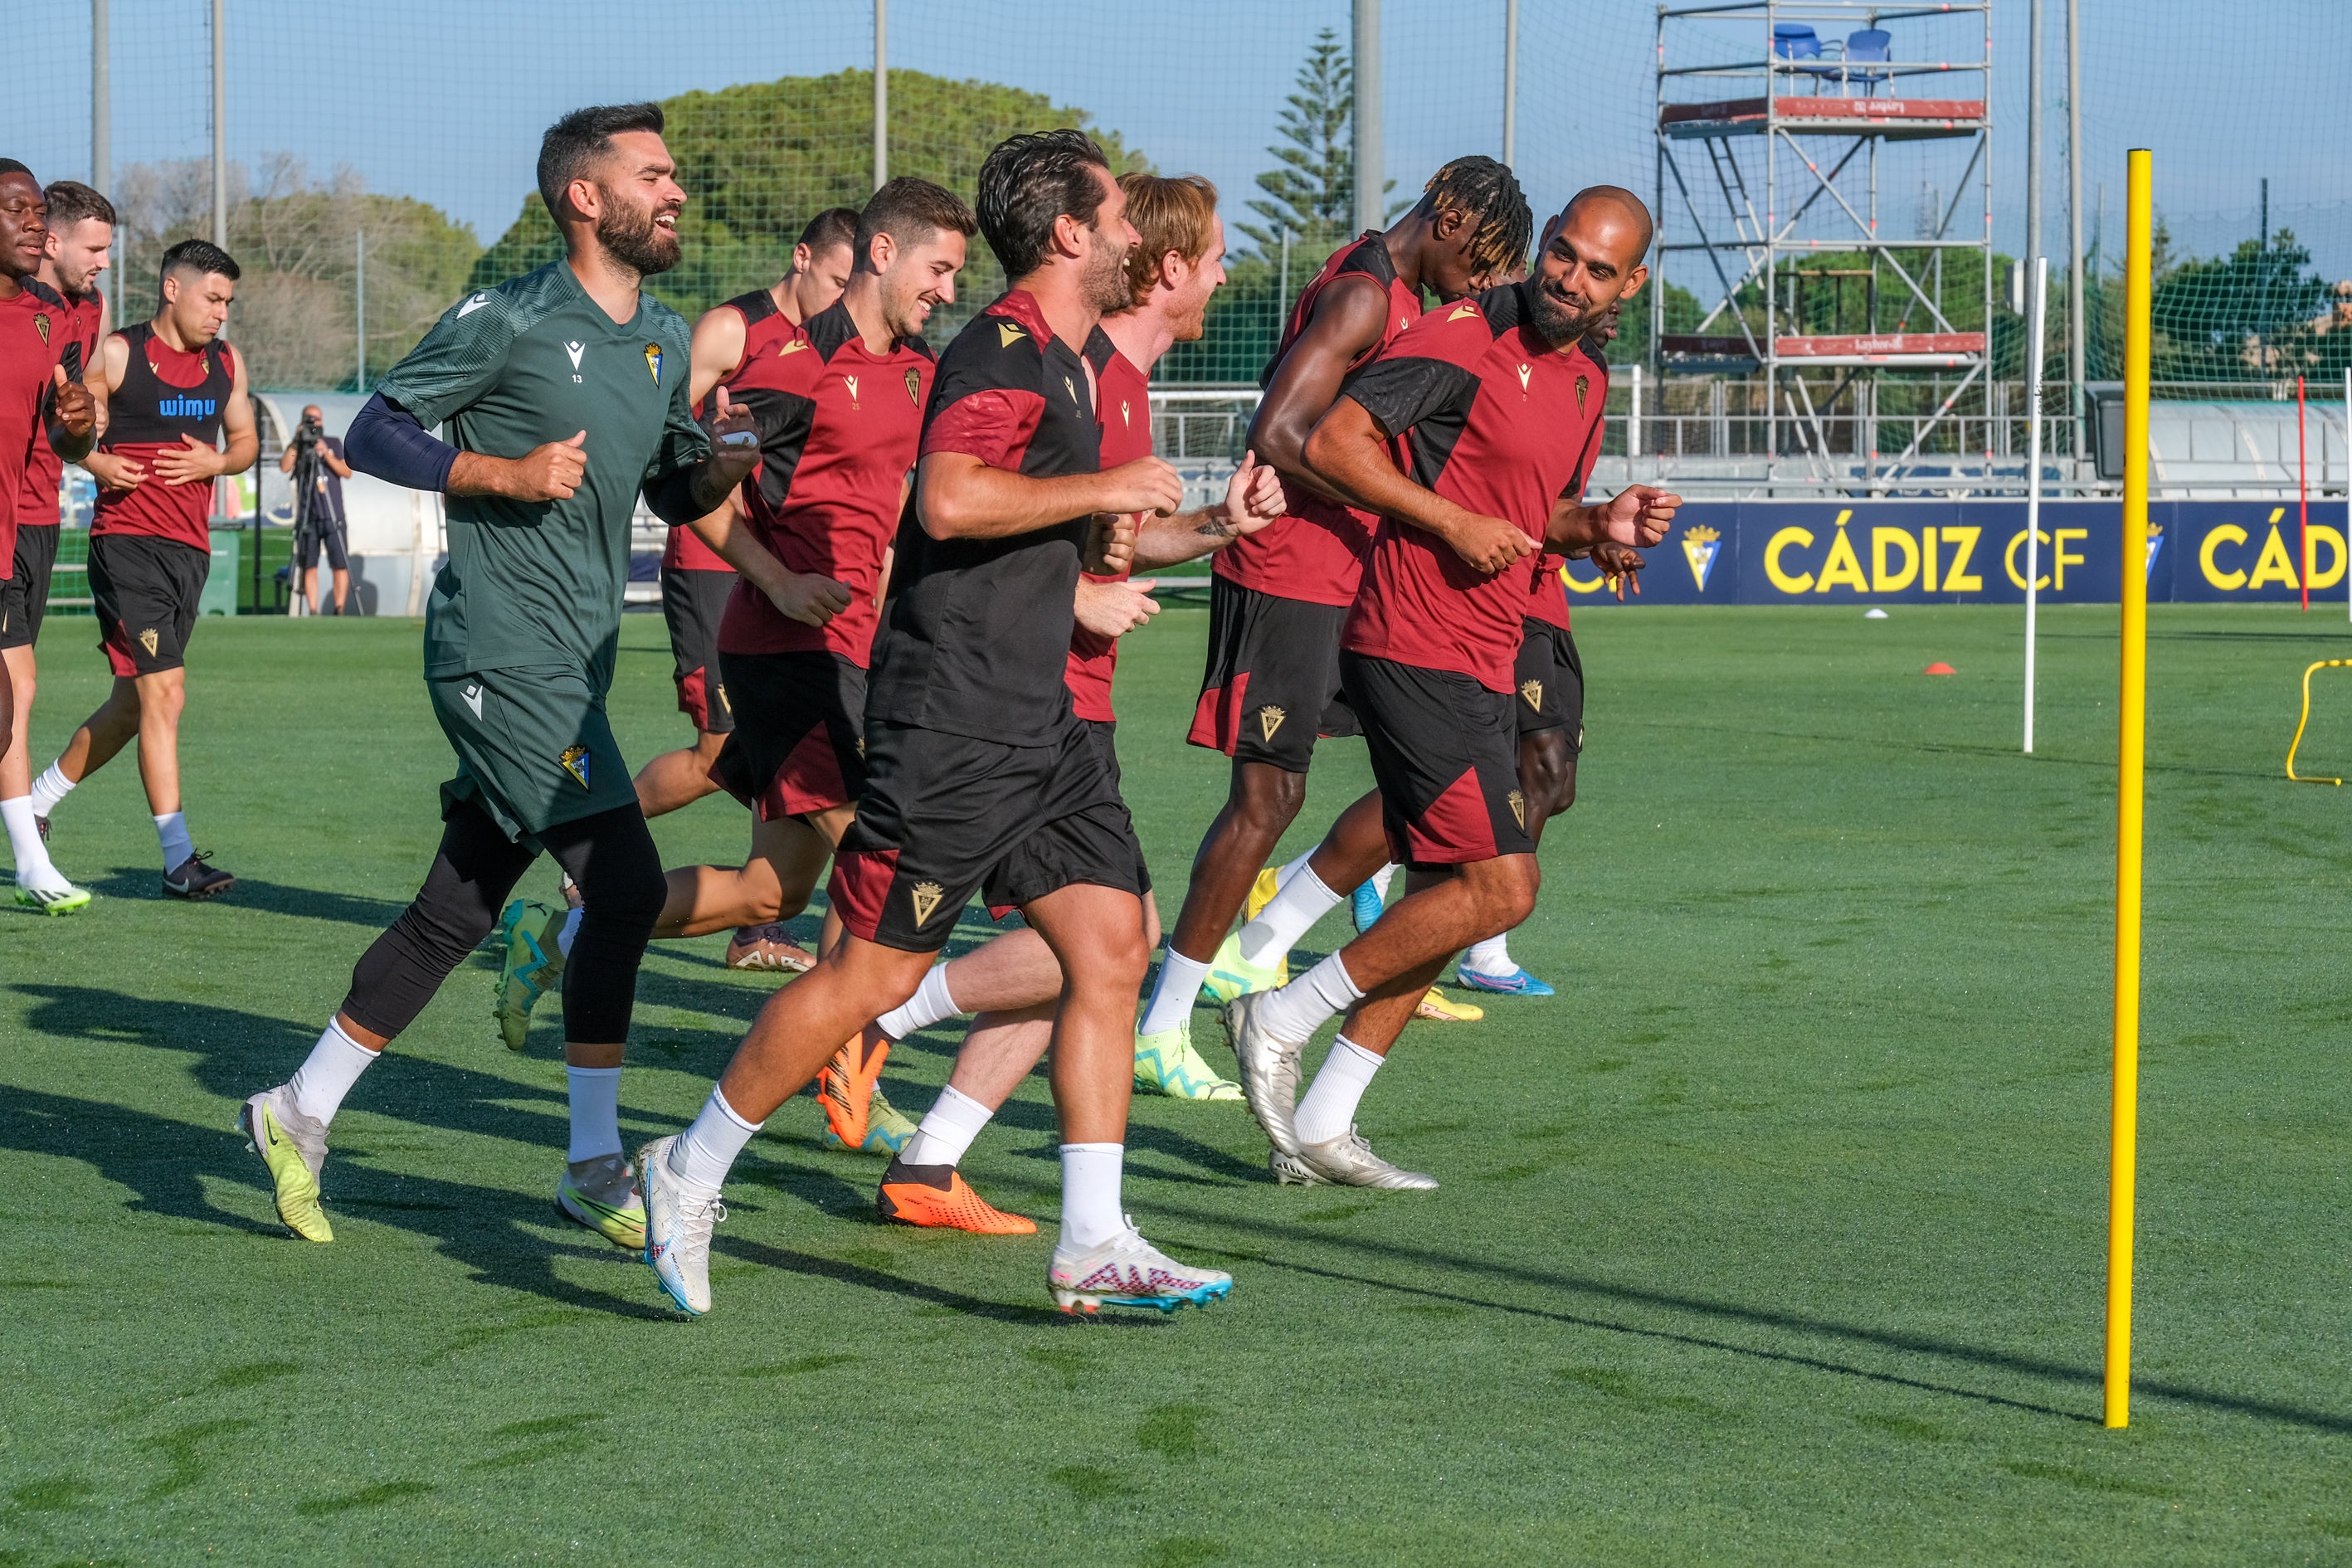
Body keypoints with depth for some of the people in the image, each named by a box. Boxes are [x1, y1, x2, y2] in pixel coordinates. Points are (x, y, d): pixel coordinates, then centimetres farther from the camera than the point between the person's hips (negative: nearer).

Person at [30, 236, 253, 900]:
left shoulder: (226, 364, 13)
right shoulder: (117, 354, -4)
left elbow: (246, 440, 22)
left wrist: (217, 461, 1)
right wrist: (94, 461, -21)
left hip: (189, 548, 7)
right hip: (126, 541, -7)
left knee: (134, 702, 13)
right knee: (164, 689, -15)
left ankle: (41, 797, 34)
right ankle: (179, 859, -15)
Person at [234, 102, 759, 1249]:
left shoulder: (667, 341, 13)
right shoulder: (506, 322, -10)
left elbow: (672, 493, 22)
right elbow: (374, 433, -6)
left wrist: (720, 469, 0)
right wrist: (502, 474, -17)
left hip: (574, 661, 8)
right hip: (501, 650, -8)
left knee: (454, 911, 11)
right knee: (625, 883, -14)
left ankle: (297, 1115, 22)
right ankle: (596, 1168, -4)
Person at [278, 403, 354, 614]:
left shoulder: (334, 443, 11)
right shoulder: (296, 447, 9)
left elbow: (347, 472, 1)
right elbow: (285, 467, -9)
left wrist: (327, 455, -11)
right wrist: (296, 442, -14)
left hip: (333, 516, 0)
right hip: (307, 516, 0)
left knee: (340, 565, -7)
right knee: (309, 566, -4)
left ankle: (339, 610, -4)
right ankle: (313, 612, -3)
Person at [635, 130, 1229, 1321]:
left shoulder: (1070, 359, 19)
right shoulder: (1003, 350, -13)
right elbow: (950, 500, -29)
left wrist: (1099, 539, 16)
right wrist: (1105, 489, -19)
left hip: (1037, 722, 10)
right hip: (949, 722, -10)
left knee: (1111, 949, 1)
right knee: (870, 975, -5)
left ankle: (1093, 1246, 3)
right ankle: (689, 1175, 11)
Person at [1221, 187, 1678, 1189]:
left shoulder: (1586, 381, 15)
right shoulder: (1465, 339, -12)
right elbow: (1332, 441, -17)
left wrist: (1601, 524, 6)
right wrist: (1454, 523, -19)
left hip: (1481, 667, 10)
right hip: (1418, 652, -10)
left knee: (1449, 895, 11)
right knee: (1499, 886, -14)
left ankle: (1316, 1131, 16)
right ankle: (1282, 1019, -2)